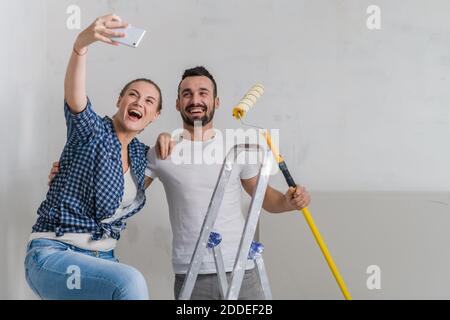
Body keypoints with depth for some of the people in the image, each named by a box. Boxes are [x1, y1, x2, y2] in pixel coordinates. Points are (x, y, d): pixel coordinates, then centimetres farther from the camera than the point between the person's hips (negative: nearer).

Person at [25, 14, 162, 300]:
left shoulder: (141, 154, 10)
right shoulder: (92, 131, -9)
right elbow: (74, 98, -31)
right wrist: (81, 44, -51)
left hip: (101, 260, 7)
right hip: (53, 254, -7)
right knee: (130, 281, -32)